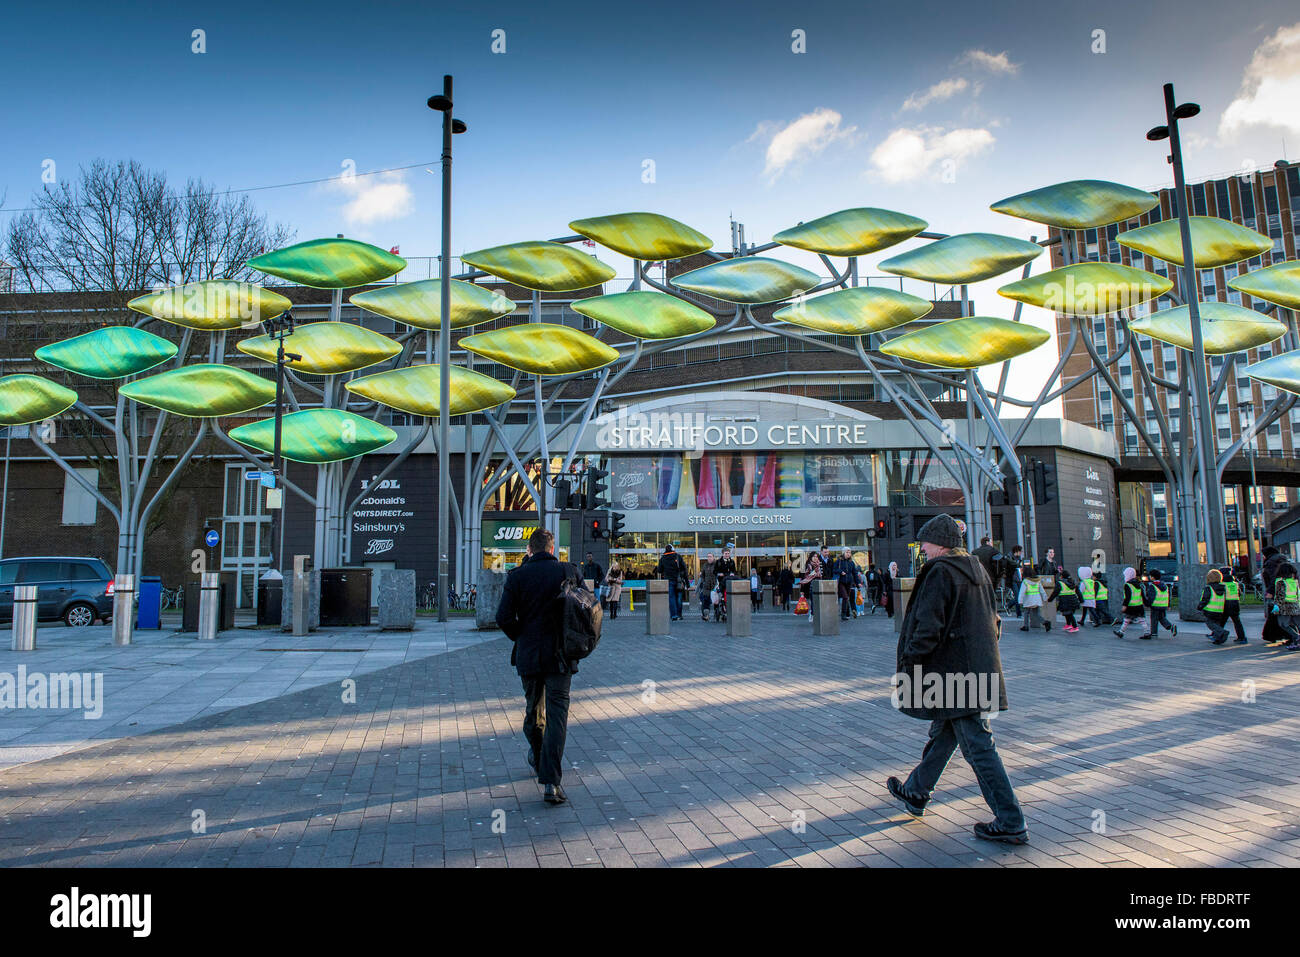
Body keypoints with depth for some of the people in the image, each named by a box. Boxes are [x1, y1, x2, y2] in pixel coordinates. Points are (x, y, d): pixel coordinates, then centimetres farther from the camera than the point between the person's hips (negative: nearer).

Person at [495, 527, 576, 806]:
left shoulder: (516, 576, -4)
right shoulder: (568, 571, -3)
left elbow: (503, 618, -10)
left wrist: (521, 638, 6)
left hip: (528, 654, 1)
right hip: (560, 655, -1)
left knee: (533, 708, 21)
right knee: (557, 714, -1)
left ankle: (537, 758, 43)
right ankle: (551, 781, -8)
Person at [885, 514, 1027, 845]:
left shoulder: (939, 572, -16)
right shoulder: (976, 569, 11)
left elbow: (927, 629, -21)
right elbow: (992, 621, 19)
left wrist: (905, 672, -15)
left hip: (954, 674, -9)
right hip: (980, 669, 9)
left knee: (978, 746, -3)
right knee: (942, 732, 20)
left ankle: (1011, 824, 3)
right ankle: (915, 793, 35)